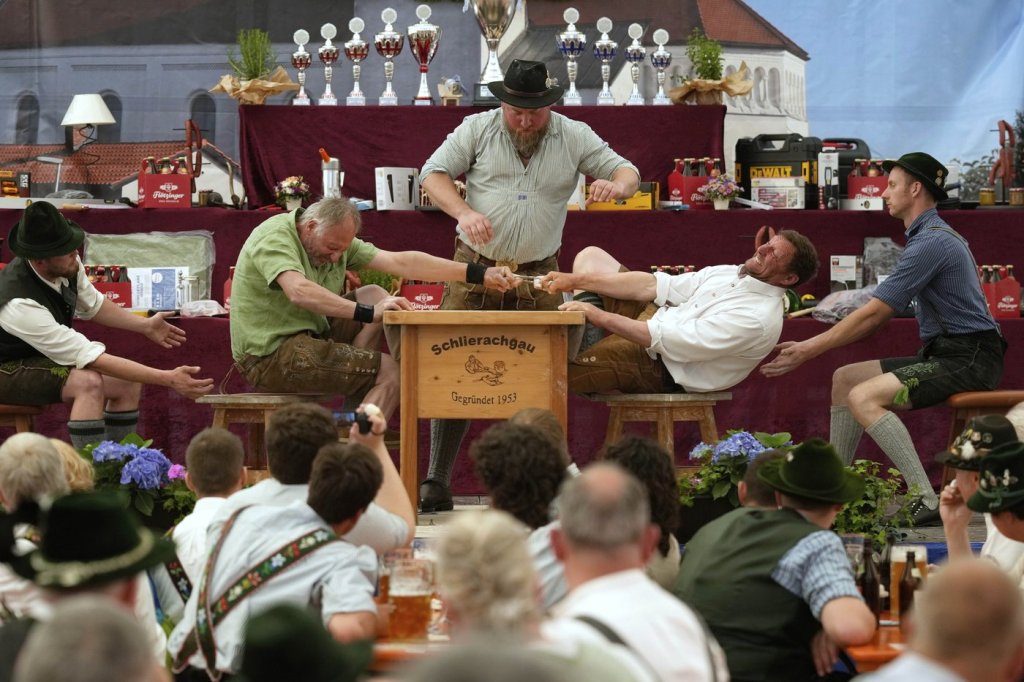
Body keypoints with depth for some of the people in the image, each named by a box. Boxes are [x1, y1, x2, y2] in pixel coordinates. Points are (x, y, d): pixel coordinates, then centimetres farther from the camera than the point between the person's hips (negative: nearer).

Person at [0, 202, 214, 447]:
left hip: (49, 358, 8)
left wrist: (145, 326, 6)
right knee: (89, 382, -31)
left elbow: (92, 305, 11)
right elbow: (93, 359, -36)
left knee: (129, 383, -3)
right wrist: (167, 379, -37)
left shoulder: (68, 264, -16)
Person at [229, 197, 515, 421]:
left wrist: (479, 274, -6)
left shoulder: (338, 240, 6)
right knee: (389, 371, -13)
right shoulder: (274, 237, -18)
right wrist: (368, 313, -38)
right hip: (269, 356, -9)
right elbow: (299, 291, -35)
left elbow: (400, 261, 1)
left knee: (375, 295, 2)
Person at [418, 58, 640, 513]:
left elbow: (627, 172, 6)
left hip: (538, 277, 1)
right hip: (475, 269, -1)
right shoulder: (477, 129, 2)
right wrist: (463, 212, -19)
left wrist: (617, 185, -19)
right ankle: (436, 481, -1)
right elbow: (433, 173, -1)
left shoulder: (574, 137, 4)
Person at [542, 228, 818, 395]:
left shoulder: (758, 319, -25)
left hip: (659, 369, -10)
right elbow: (655, 285, 2)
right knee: (591, 256, 14)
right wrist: (575, 280, -4)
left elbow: (673, 340, -29)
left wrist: (600, 316, -26)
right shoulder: (731, 274, 2)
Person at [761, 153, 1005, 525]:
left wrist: (809, 350, -10)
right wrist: (811, 345, 15)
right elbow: (878, 316, 21)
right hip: (945, 354, 11)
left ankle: (927, 500, -30)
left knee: (864, 397, -25)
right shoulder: (933, 236, 19)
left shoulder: (930, 242, -16)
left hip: (968, 360, -11)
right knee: (845, 378, 12)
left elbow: (873, 314, -17)